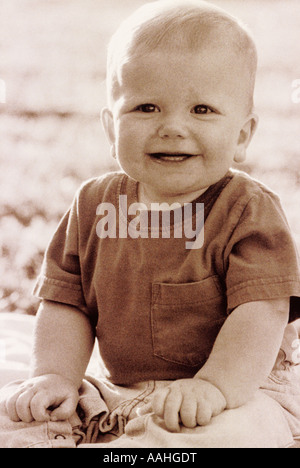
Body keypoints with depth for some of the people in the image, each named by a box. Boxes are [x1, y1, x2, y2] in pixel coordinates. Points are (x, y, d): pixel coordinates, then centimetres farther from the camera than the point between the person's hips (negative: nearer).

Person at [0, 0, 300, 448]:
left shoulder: (250, 212, -12)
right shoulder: (94, 206, 3)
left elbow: (262, 311, -20)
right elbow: (66, 303, 5)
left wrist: (214, 385, -33)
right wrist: (56, 375, -9)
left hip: (240, 392, -4)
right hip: (119, 392, 4)